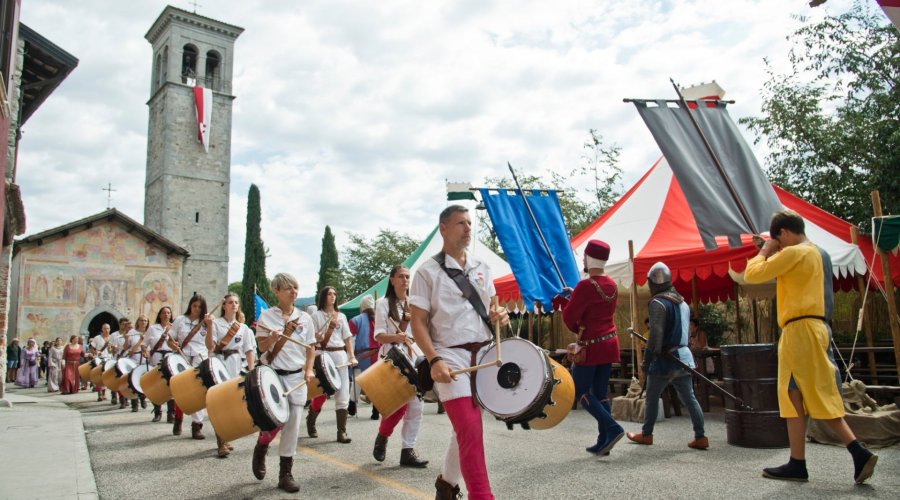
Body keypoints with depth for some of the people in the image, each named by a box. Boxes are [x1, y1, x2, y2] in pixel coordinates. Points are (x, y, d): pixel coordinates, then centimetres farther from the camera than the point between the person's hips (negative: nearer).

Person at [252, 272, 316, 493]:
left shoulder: (304, 318, 5)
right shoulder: (266, 316, -1)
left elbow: (310, 347, 10)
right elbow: (261, 347, -2)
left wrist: (309, 370, -3)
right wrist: (271, 338, -23)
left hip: (297, 376, 2)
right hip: (272, 374, -2)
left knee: (293, 424, 1)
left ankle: (286, 473, 13)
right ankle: (260, 450, 28)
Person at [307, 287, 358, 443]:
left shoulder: (341, 316, 13)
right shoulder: (316, 315, 3)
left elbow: (347, 338, 12)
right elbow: (314, 338, -2)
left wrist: (352, 356, 2)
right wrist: (330, 327, -16)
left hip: (340, 355, 3)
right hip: (324, 356, -3)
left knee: (342, 394, -2)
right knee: (321, 393, 1)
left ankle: (342, 431, 1)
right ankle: (311, 421, 29)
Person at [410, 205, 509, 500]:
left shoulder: (481, 268, 11)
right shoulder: (428, 272, -5)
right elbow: (418, 323, -8)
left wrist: (499, 315, -4)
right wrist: (434, 360, -21)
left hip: (484, 353, 6)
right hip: (451, 356, -6)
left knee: (466, 426, 15)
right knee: (471, 431, -13)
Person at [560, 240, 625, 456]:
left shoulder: (585, 286, -17)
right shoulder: (612, 285, 7)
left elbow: (569, 316, -17)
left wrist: (573, 314, 7)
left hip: (590, 346, -8)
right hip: (609, 344, 8)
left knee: (581, 392, 4)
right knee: (601, 393, 12)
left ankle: (613, 428, -7)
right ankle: (603, 442, 14)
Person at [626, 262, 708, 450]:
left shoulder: (658, 302, -14)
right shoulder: (682, 302, 12)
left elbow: (655, 334, -19)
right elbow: (682, 330, 16)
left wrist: (647, 359, -15)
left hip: (665, 359, -7)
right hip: (683, 355, 7)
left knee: (651, 398, 7)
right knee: (689, 398, 8)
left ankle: (646, 434, 19)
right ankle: (700, 437, 6)